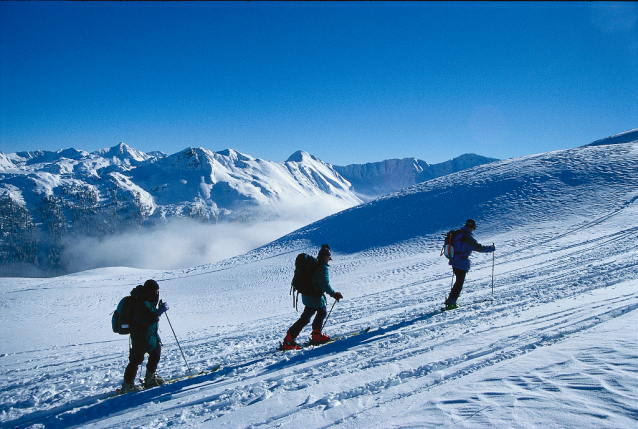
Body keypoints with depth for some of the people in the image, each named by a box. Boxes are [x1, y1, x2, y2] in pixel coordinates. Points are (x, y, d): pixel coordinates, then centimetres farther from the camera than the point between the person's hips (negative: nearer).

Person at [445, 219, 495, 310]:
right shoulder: (468, 237, -18)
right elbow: (479, 248, -14)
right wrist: (491, 248, 0)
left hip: (453, 261, 8)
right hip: (462, 264, -8)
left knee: (458, 281, 22)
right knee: (459, 283, 4)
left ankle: (450, 300, 24)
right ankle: (451, 303, 6)